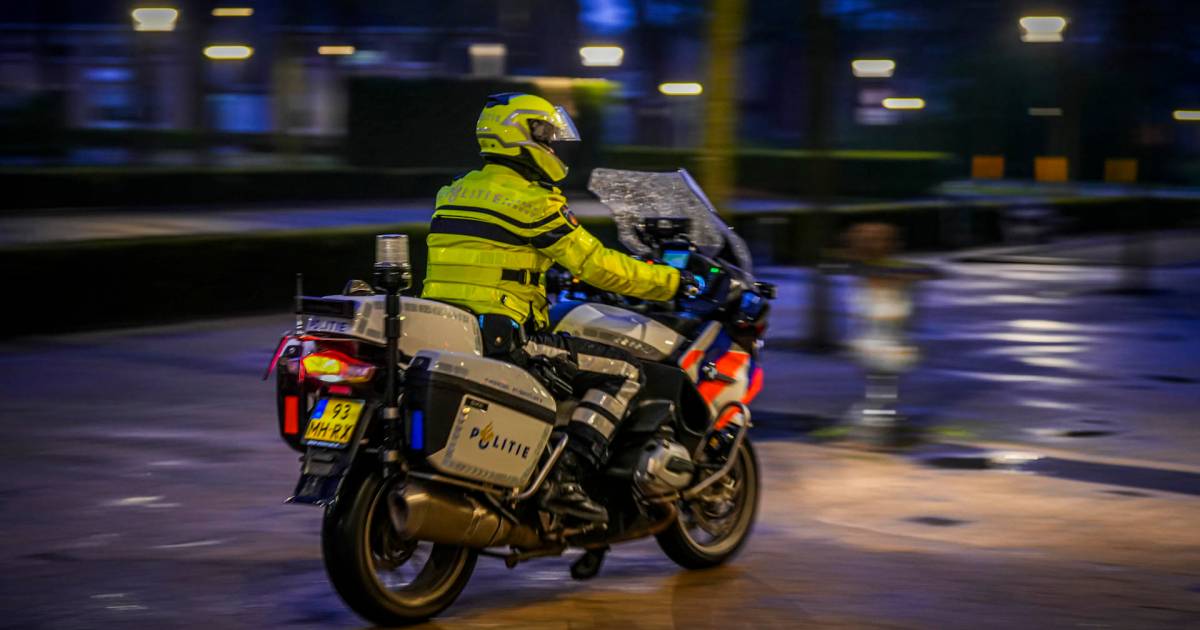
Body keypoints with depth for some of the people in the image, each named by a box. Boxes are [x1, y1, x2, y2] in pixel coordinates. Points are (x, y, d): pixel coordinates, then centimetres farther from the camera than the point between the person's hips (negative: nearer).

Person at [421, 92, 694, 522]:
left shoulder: (455, 193, 17)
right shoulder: (532, 201, -8)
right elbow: (595, 265, -8)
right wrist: (670, 282, 2)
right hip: (505, 337, -9)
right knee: (622, 371, -2)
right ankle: (566, 477, -14)